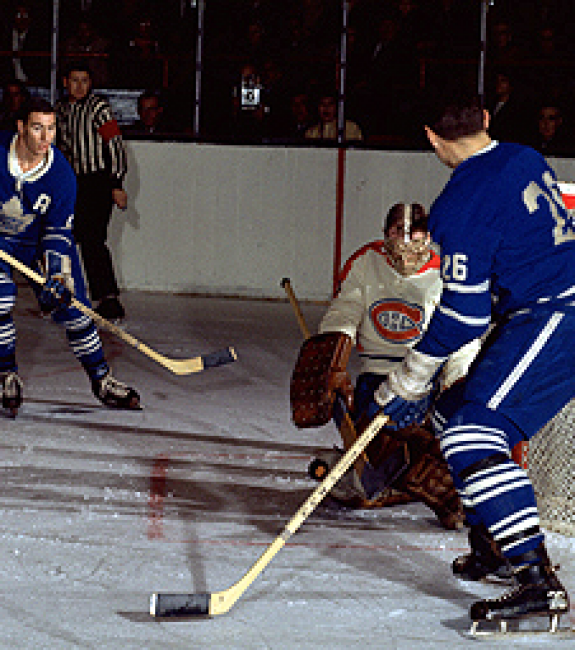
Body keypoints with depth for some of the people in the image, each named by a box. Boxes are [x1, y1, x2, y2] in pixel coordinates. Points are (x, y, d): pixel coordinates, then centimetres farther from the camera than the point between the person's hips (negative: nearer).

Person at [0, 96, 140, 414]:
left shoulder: (62, 175, -20)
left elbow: (58, 233, -19)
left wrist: (57, 277, -31)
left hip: (40, 241, 1)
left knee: (71, 304, -4)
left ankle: (102, 380, 9)